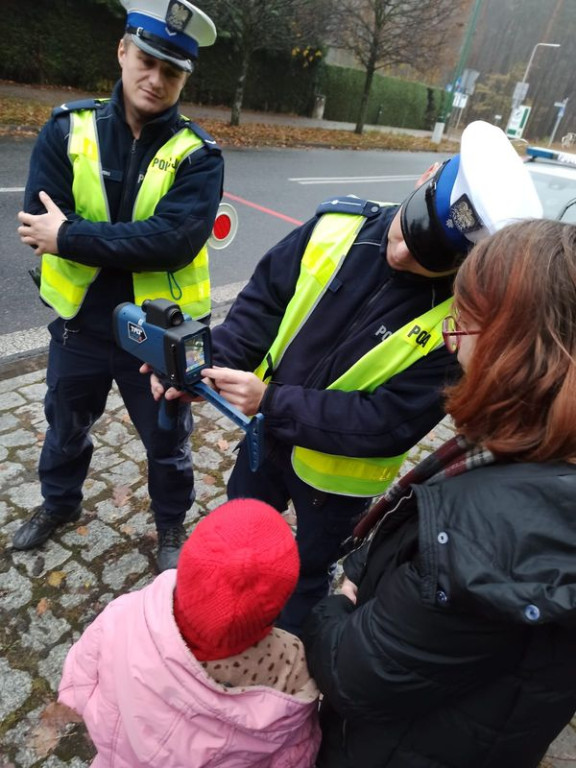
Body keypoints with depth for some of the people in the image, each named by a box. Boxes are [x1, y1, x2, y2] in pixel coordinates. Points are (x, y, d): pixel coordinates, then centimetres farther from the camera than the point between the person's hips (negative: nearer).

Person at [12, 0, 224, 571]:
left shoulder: (197, 155, -10)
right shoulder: (67, 129, -3)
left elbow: (174, 241, -25)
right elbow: (38, 224, -13)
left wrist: (71, 237, -24)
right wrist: (135, 243, -21)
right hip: (79, 323, 3)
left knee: (167, 443, 16)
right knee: (66, 427, 25)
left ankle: (171, 526, 45)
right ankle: (59, 503, 56)